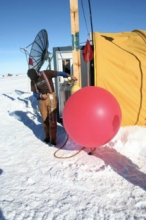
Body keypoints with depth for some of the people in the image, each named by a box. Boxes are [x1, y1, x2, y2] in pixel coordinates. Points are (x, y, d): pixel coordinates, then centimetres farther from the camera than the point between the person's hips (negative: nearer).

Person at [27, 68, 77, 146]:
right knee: (45, 120, 10)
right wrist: (41, 95, -17)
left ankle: (53, 140, 0)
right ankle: (47, 137, 26)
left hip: (51, 97, -4)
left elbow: (59, 73, -12)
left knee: (52, 119, -4)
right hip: (41, 100, 4)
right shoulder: (33, 81, 3)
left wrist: (70, 76, -25)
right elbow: (34, 93, 3)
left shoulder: (47, 73, -8)